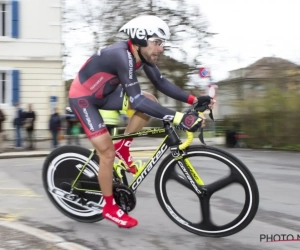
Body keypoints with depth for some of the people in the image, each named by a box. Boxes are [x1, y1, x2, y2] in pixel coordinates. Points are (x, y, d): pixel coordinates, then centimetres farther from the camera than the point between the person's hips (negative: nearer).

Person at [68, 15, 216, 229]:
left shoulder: (142, 53, -9)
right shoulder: (122, 55, -34)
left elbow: (161, 83, 0)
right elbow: (137, 101, -40)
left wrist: (194, 99, -12)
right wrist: (179, 118, -46)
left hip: (103, 93, 8)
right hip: (83, 97, -8)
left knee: (150, 100, -6)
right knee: (108, 152, -11)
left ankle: (123, 148, 7)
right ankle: (109, 207, 7)